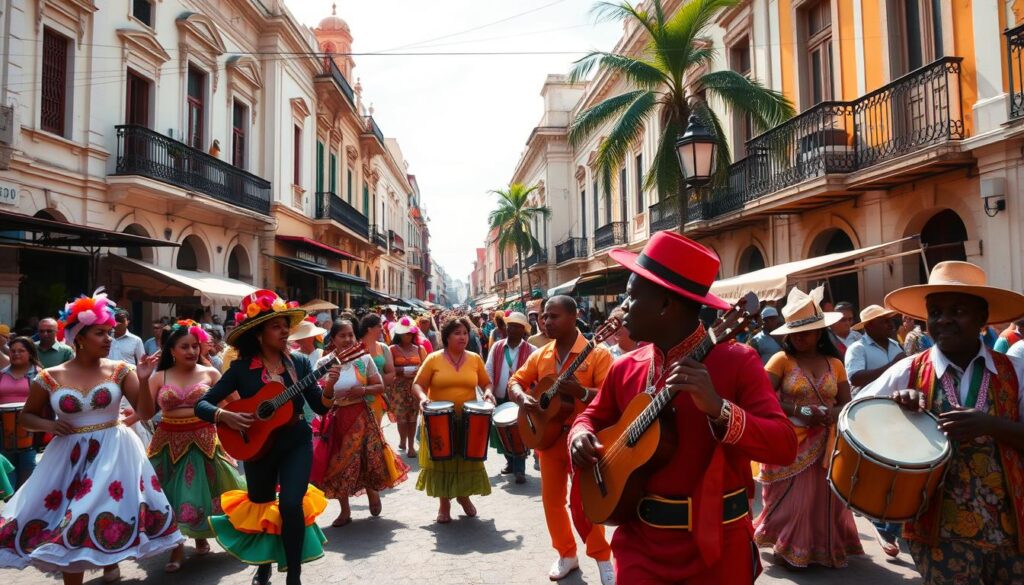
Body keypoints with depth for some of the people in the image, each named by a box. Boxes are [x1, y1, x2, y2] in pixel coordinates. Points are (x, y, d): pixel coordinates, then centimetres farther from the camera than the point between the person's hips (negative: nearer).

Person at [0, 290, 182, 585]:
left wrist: (143, 380, -20)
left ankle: (110, 560, 25)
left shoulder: (119, 370, -4)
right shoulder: (50, 377, -2)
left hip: (114, 453, -1)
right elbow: (27, 416, 12)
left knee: (112, 512, -4)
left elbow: (145, 413, -6)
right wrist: (48, 425, -9)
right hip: (69, 457, 1)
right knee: (67, 522, 7)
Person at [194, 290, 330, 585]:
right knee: (260, 505, 15)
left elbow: (320, 407, -7)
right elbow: (202, 404, -7)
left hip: (296, 443, 0)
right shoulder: (241, 368, -9)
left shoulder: (299, 362, -5)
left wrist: (329, 389, -28)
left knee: (291, 504, -17)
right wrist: (224, 415, -27)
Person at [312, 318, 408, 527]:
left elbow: (380, 387, 3)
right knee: (339, 463, 6)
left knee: (367, 459, 1)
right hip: (337, 418, 1)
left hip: (361, 416, -1)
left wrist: (364, 390, -16)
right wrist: (329, 383, -24)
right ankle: (345, 511, 23)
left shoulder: (364, 359, -3)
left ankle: (372, 492, 34)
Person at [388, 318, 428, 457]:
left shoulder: (418, 348, 12)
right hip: (399, 387, -2)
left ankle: (411, 445, 6)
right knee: (402, 416, -5)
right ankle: (403, 442, 14)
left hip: (416, 387, 2)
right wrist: (403, 371, -16)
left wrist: (417, 370, -11)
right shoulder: (393, 349, 3)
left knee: (413, 417, -1)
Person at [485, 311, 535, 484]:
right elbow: (488, 371, 3)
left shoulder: (530, 350, -5)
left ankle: (519, 470, 9)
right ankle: (510, 462, 35)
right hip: (499, 398, 4)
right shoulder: (497, 347, 4)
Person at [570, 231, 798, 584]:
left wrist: (718, 409, -34)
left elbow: (785, 445, -19)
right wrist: (581, 436, -8)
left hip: (716, 543, -3)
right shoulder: (625, 368, 0)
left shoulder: (736, 360, -13)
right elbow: (593, 417, 14)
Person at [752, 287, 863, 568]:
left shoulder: (834, 364, 6)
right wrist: (798, 411, -22)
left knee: (823, 496, 8)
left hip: (824, 444, 3)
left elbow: (846, 403, 8)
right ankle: (788, 548, 19)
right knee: (792, 497, 0)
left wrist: (833, 414, -14)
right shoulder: (781, 360, -5)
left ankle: (822, 547, 28)